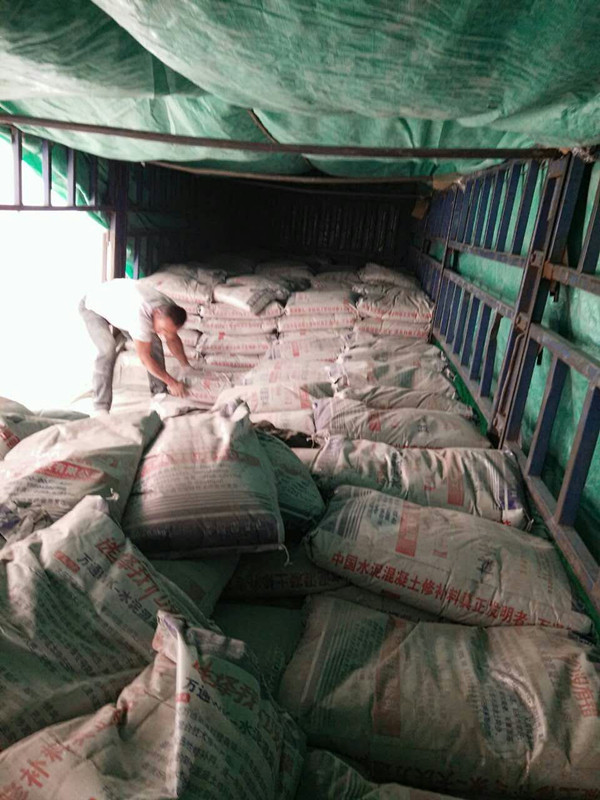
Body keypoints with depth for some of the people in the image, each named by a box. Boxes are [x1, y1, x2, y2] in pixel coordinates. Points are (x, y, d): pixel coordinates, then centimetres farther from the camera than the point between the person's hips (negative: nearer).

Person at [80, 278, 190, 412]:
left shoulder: (170, 310, -22)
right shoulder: (141, 315, -46)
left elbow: (173, 339, -1)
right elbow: (144, 357, -37)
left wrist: (187, 366, -6)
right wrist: (172, 383, -31)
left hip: (121, 304, 7)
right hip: (93, 306, -7)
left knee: (154, 343, -6)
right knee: (108, 349, -29)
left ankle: (160, 394, 9)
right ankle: (101, 409, -23)